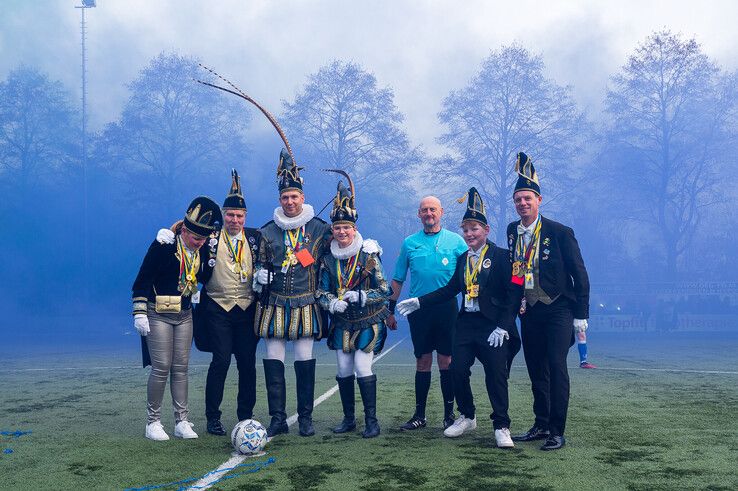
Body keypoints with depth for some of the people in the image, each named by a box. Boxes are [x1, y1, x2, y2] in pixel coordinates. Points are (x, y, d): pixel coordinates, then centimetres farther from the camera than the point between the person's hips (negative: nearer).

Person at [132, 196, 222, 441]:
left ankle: (182, 421, 11)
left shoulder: (201, 251, 3)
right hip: (158, 315, -5)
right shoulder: (163, 246, -14)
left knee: (181, 368, 6)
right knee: (161, 368, -6)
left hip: (184, 315, 6)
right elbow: (142, 280, -13)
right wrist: (139, 313, -15)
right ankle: (153, 422, 5)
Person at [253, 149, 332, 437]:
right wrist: (260, 275, -5)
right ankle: (277, 418, 9)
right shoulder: (267, 232, 7)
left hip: (306, 305, -2)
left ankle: (305, 418, 11)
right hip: (274, 305, 2)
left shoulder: (319, 228, 3)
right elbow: (260, 264, 14)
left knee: (305, 360, 1)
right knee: (273, 360, 1)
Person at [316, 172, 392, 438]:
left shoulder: (368, 254, -10)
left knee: (362, 366, -12)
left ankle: (371, 420, -2)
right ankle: (349, 419, 20)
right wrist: (332, 303, -16)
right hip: (342, 323, 4)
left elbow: (383, 291, -9)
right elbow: (321, 292, 5)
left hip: (368, 322, -4)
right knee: (344, 369, 6)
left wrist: (360, 297, -23)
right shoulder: (328, 258, 1)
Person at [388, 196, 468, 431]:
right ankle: (419, 414, 14)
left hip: (446, 307, -1)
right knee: (423, 361, 6)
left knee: (446, 360, 0)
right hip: (418, 309, 1)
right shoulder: (409, 243, 9)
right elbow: (397, 280, 13)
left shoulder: (455, 241, 4)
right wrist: (390, 311, 11)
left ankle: (449, 413, 11)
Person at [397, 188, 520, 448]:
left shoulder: (501, 256, -6)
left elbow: (512, 293, -11)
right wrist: (419, 301, 7)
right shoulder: (463, 259, 13)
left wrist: (503, 327, -17)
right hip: (466, 324, 6)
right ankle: (467, 417, 24)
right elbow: (451, 289, 14)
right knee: (458, 371, 3)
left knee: (496, 375, -5)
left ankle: (501, 427, 6)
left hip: (493, 326, -6)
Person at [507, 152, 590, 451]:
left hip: (558, 310, -5)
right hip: (529, 312, 5)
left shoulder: (560, 232, -10)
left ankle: (557, 432, -5)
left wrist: (581, 315, -9)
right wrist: (516, 303, 11)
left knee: (556, 366, -11)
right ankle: (541, 425, 20)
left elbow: (580, 274, -7)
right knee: (536, 370, 10)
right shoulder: (512, 232, 5)